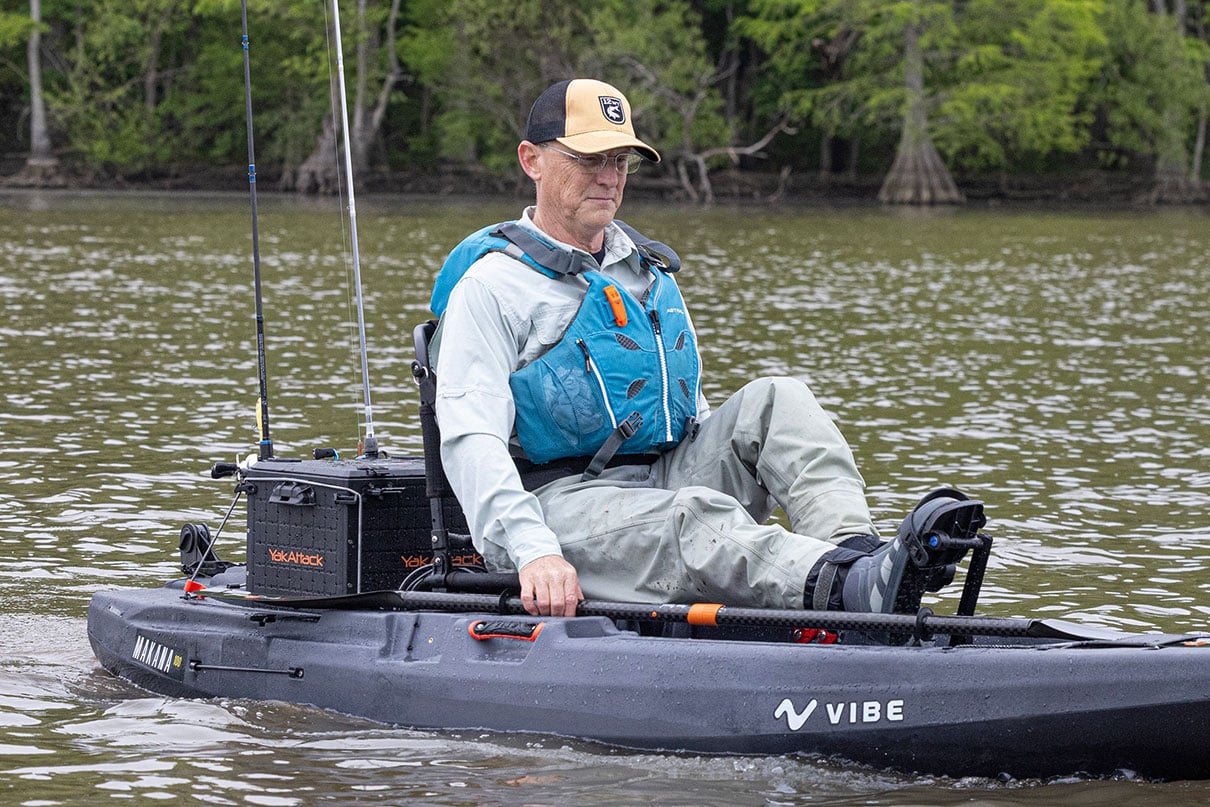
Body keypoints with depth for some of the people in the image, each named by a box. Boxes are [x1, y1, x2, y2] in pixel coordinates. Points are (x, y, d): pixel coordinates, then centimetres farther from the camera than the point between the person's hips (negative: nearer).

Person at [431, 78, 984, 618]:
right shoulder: (493, 284, -3)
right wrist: (533, 553, -29)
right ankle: (853, 589, -61)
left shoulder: (649, 270, 22)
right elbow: (470, 438, -14)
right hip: (563, 501, -7)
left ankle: (853, 547, -40)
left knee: (775, 401, -14)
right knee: (694, 519, -35)